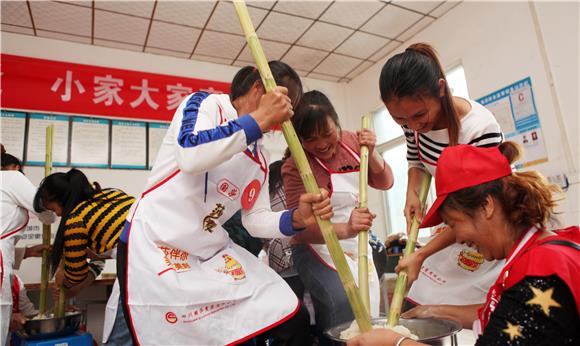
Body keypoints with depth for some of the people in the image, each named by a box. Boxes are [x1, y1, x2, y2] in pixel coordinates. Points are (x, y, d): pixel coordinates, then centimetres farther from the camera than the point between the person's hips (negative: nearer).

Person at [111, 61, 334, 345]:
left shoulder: (259, 159, 10)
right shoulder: (205, 103, -7)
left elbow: (255, 219, 9)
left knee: (291, 319, -4)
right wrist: (259, 119, -23)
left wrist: (296, 218, -10)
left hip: (212, 252, 6)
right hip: (153, 245, -5)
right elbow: (191, 158, -28)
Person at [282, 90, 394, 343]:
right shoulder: (295, 167, -22)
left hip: (358, 245, 6)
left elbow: (384, 182, 0)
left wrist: (370, 153, -19)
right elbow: (303, 227, -28)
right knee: (344, 304, -28)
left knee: (368, 316, 13)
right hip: (318, 249, -6)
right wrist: (345, 229, -45)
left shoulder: (351, 141, -5)